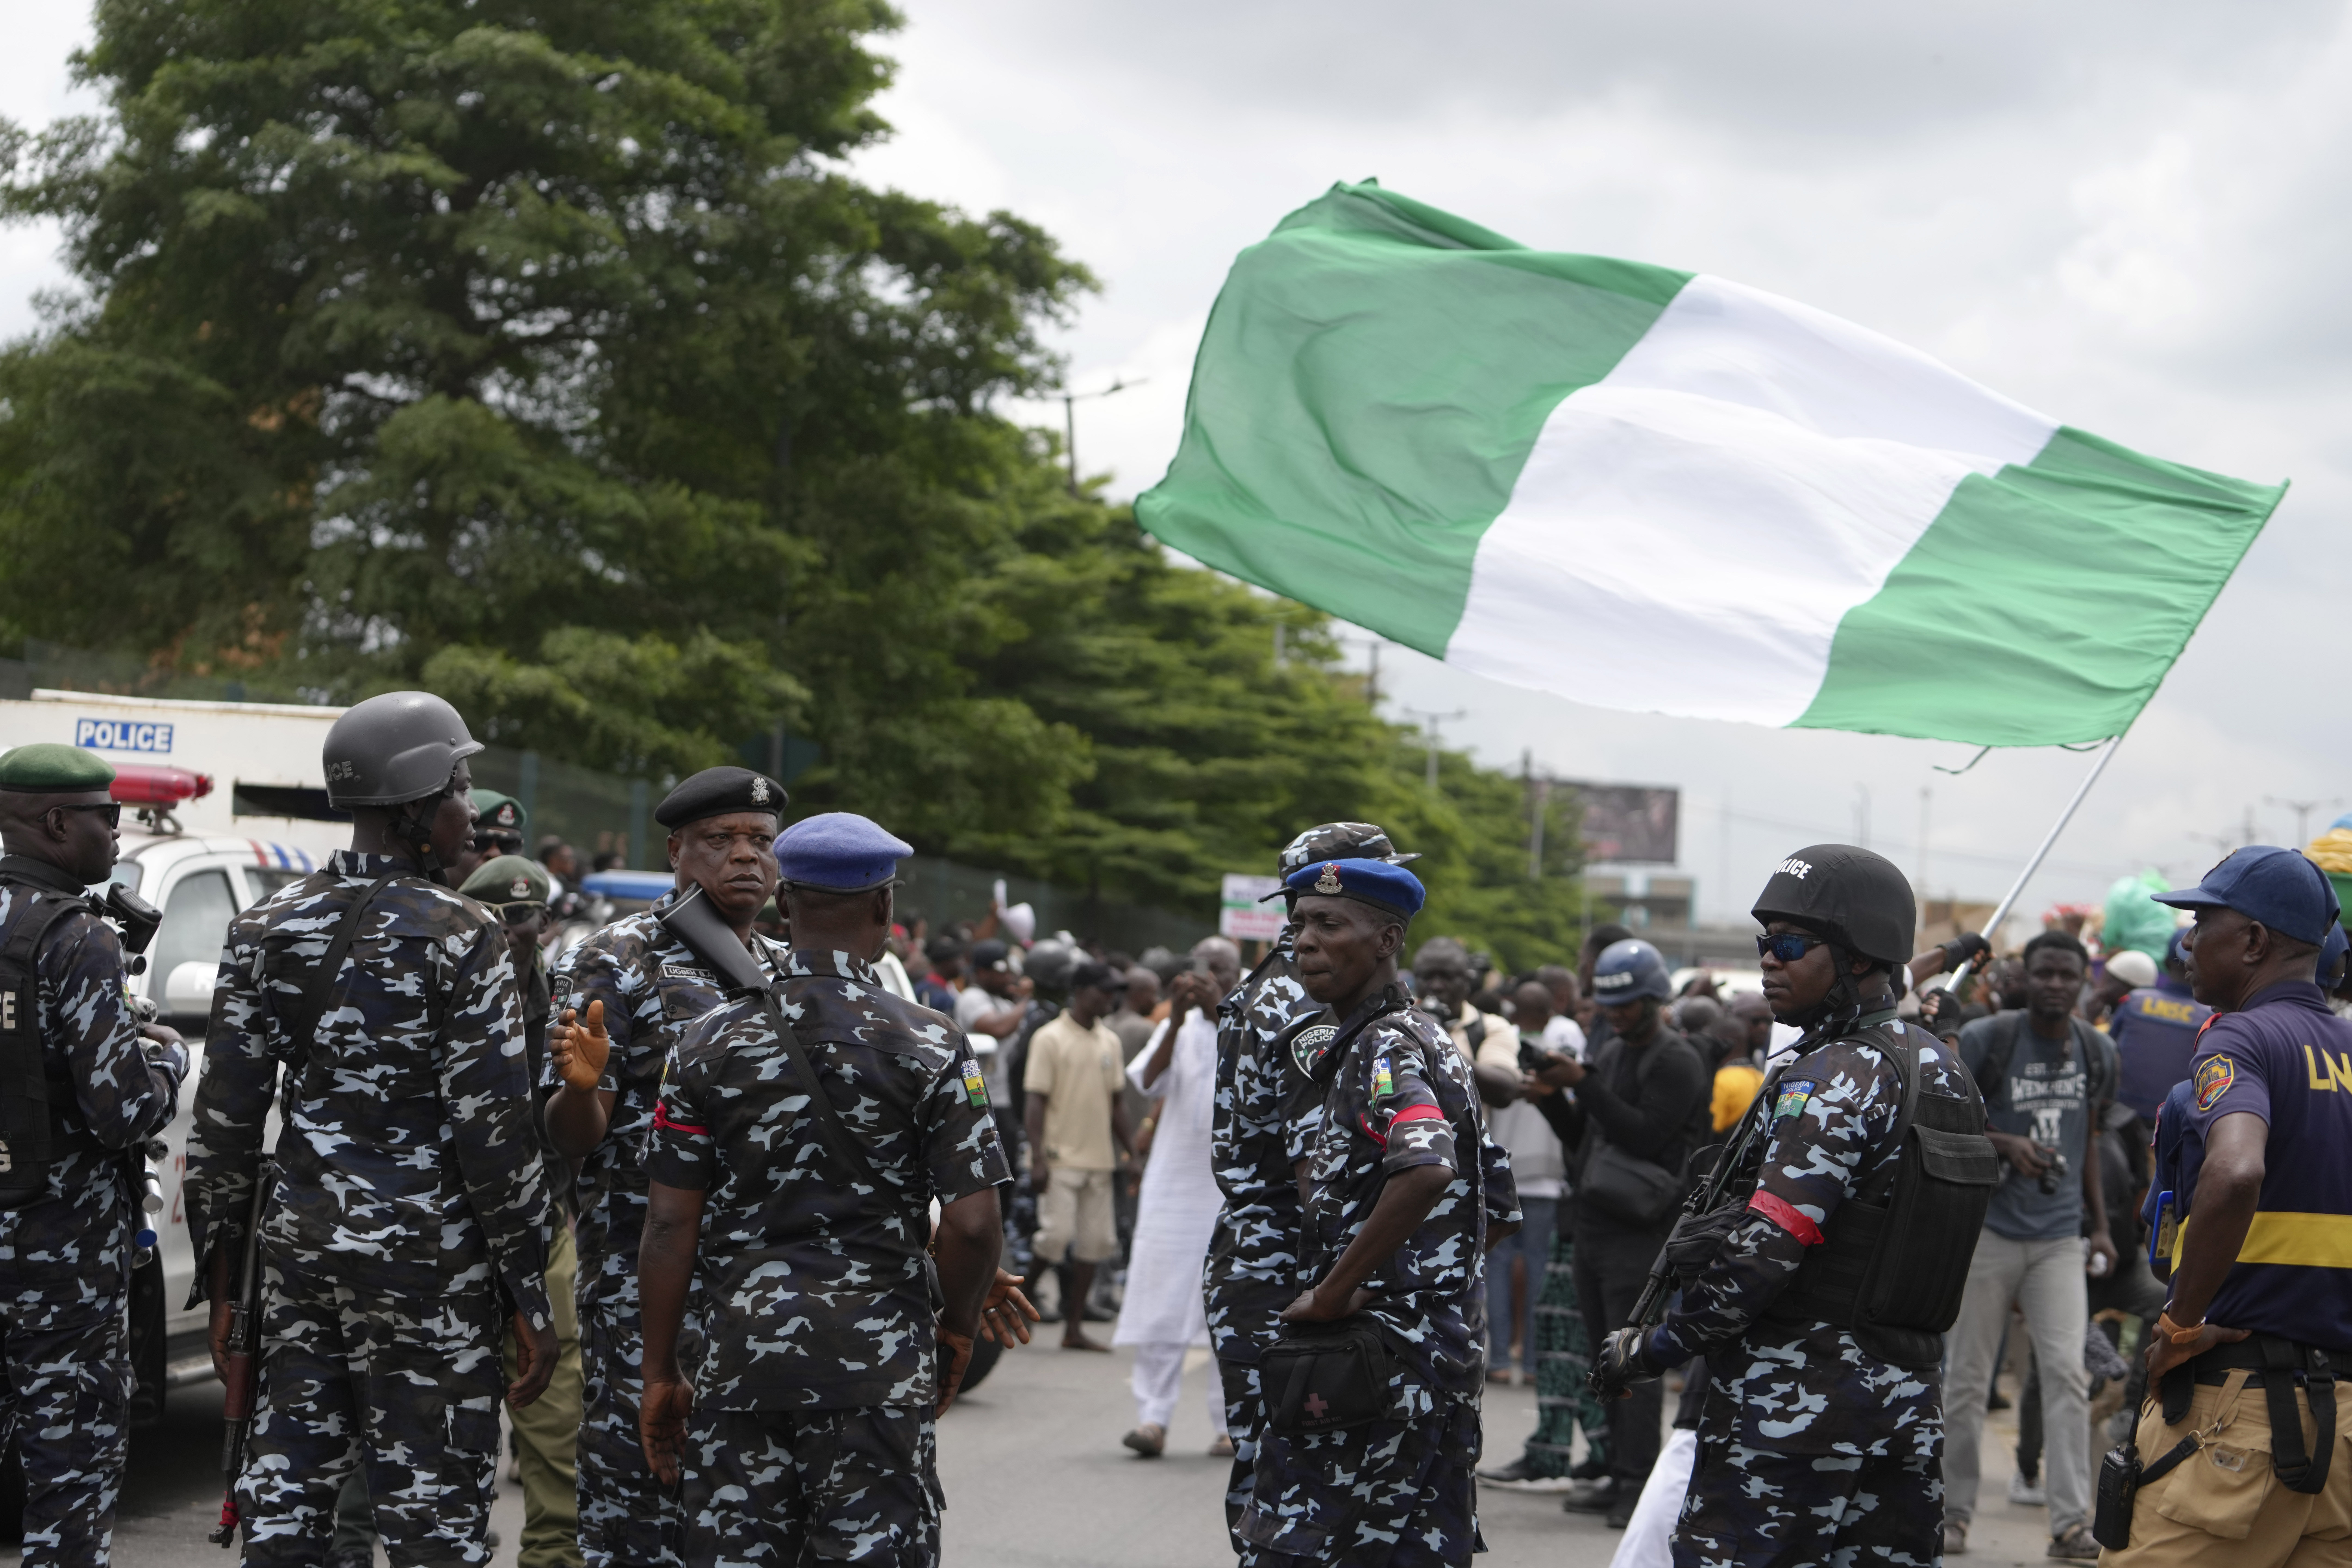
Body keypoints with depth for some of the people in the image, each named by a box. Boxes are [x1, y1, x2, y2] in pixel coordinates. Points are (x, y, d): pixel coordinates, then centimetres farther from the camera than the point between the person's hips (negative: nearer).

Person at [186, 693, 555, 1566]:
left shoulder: (268, 929, 5)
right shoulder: (461, 937, -10)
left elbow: (225, 1117, 6)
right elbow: (493, 1129, -13)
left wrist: (219, 1275, 14)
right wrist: (529, 1295, -6)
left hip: (299, 1246, 6)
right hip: (426, 1264, -5)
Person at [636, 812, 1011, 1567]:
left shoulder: (711, 1040, 1)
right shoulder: (928, 1044, -5)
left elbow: (670, 1225, 0)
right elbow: (972, 1222, -8)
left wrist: (660, 1373, 8)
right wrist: (959, 1327, 10)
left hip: (741, 1357, 2)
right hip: (879, 1362, -2)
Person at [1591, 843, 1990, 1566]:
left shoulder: (1836, 1077, -14)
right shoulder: (1943, 1069, 13)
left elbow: (1763, 1248, -19)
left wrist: (1655, 1346, -9)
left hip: (1788, 1405, -9)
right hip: (1904, 1408, 9)